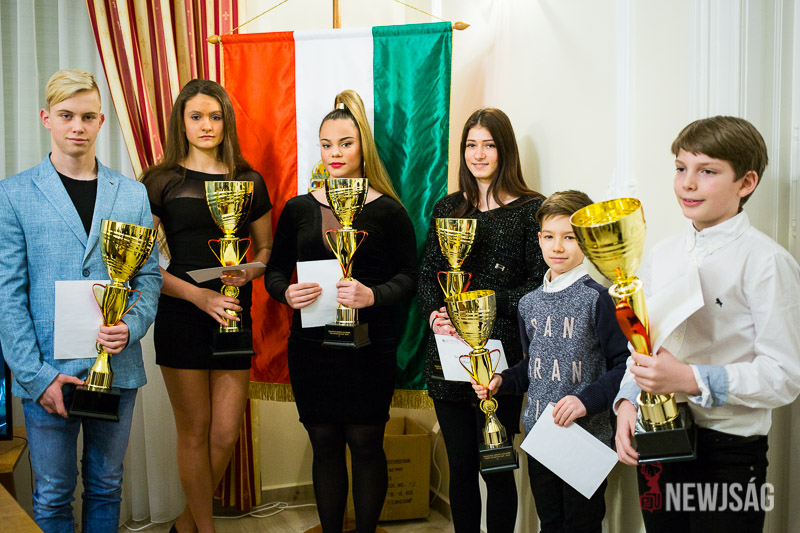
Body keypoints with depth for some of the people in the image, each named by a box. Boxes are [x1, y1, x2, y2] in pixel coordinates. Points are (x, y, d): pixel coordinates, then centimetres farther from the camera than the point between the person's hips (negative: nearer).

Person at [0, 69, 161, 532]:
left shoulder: (134, 194, 6)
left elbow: (150, 274, 7)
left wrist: (132, 326, -12)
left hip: (118, 368, 2)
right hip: (48, 372, -2)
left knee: (107, 488, 15)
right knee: (53, 496, 9)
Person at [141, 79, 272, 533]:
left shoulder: (249, 181, 9)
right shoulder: (161, 181, 1)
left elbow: (267, 247, 16)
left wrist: (250, 272, -7)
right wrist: (198, 294, -15)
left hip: (234, 315, 3)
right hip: (180, 316, -2)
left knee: (226, 433, 4)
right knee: (194, 432, 5)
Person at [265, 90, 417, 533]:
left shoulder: (387, 210, -2)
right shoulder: (299, 208, 6)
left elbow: (408, 276, -2)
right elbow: (274, 270, 11)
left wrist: (372, 295, -21)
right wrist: (286, 292, -12)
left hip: (369, 346, -2)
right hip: (311, 345, 3)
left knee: (365, 444, 5)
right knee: (324, 444, 11)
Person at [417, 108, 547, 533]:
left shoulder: (531, 209, -1)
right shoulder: (447, 208, 13)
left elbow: (539, 283, -6)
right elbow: (427, 275, 11)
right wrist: (435, 314, -8)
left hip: (500, 351, -4)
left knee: (495, 466, 3)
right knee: (460, 464, 12)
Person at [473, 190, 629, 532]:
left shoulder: (597, 298, -11)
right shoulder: (529, 304, 8)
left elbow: (624, 363, -13)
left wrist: (588, 399, -23)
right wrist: (502, 381, 4)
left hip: (587, 437, -6)